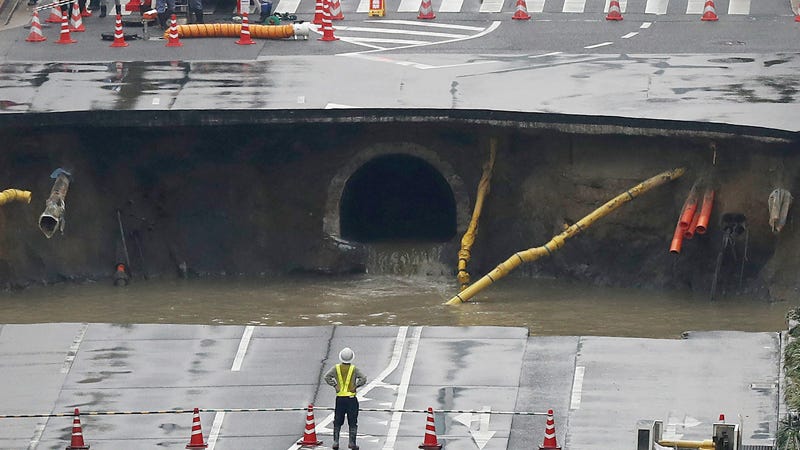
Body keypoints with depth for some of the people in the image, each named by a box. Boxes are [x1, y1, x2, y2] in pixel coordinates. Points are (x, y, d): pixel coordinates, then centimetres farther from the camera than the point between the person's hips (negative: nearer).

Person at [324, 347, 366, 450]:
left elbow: (327, 377, -9)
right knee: (352, 423, 4)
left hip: (340, 398, 2)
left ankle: (336, 441, 4)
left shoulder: (336, 368, 1)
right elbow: (363, 379, -13)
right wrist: (355, 386, -5)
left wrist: (335, 385, -6)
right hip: (351, 398, -2)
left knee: (337, 422, 10)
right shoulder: (354, 369, -4)